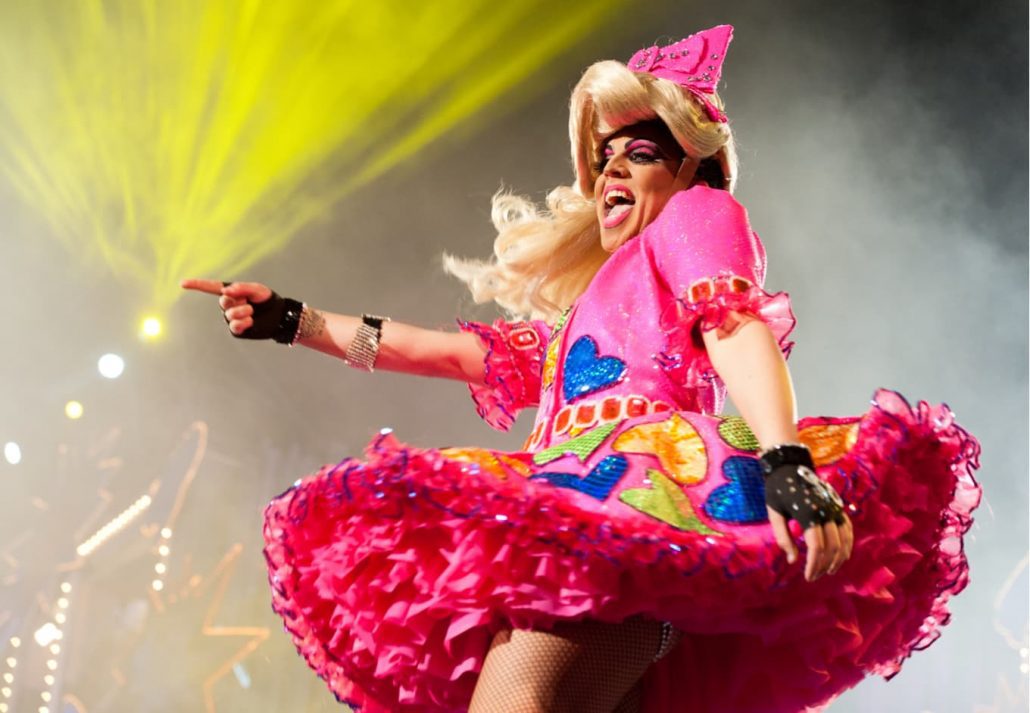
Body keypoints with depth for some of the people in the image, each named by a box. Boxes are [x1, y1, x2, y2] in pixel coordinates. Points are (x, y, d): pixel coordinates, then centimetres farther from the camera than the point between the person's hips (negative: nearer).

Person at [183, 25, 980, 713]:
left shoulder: (699, 214, 16)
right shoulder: (590, 308, 38)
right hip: (584, 511, 8)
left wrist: (787, 463, -24)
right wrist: (294, 321, 35)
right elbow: (455, 352, 36)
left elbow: (738, 327, -4)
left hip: (648, 486, -8)